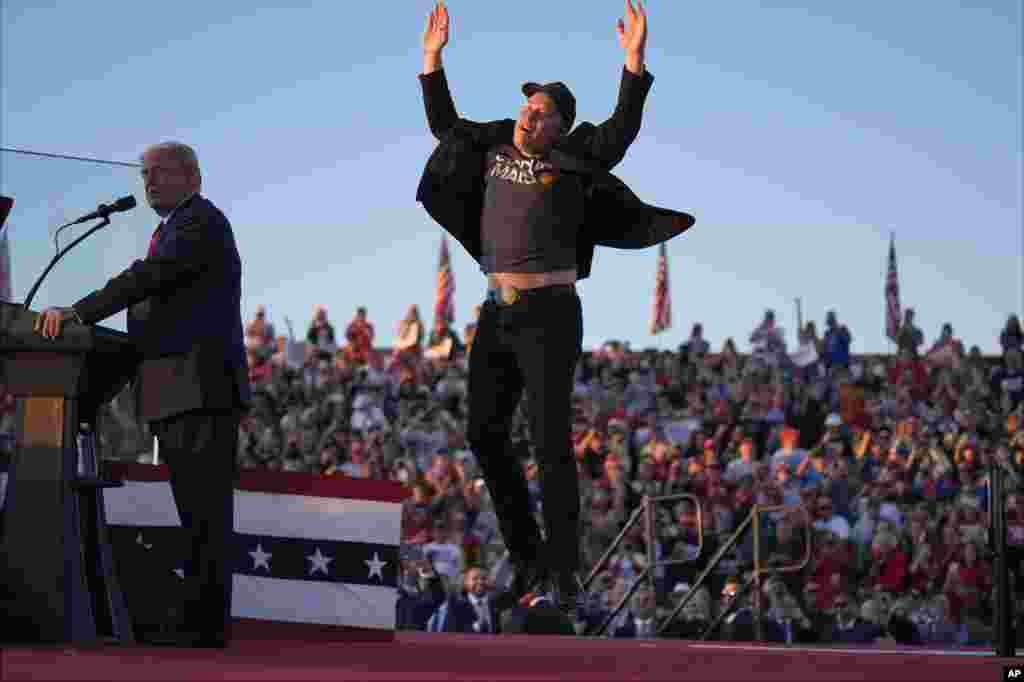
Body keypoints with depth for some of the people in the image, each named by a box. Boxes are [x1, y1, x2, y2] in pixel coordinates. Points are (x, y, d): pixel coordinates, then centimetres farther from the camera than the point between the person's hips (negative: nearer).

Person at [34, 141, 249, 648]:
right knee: (197, 512, 9)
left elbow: (149, 277, -18)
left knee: (206, 512, -11)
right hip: (177, 396, 10)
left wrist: (78, 313, -19)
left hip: (202, 391, -10)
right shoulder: (174, 230, 26)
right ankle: (200, 620, 10)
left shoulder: (201, 221, -5)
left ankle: (205, 624, -13)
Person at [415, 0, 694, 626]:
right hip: (498, 315, 7)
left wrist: (635, 63, -27)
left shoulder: (572, 162, -5)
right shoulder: (495, 149, 12)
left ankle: (565, 575, -8)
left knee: (552, 442, -10)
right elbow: (444, 123, 26)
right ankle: (527, 557, 20)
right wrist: (433, 58, 22)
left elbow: (622, 130, -18)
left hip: (549, 315, -7)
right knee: (485, 435, 7)